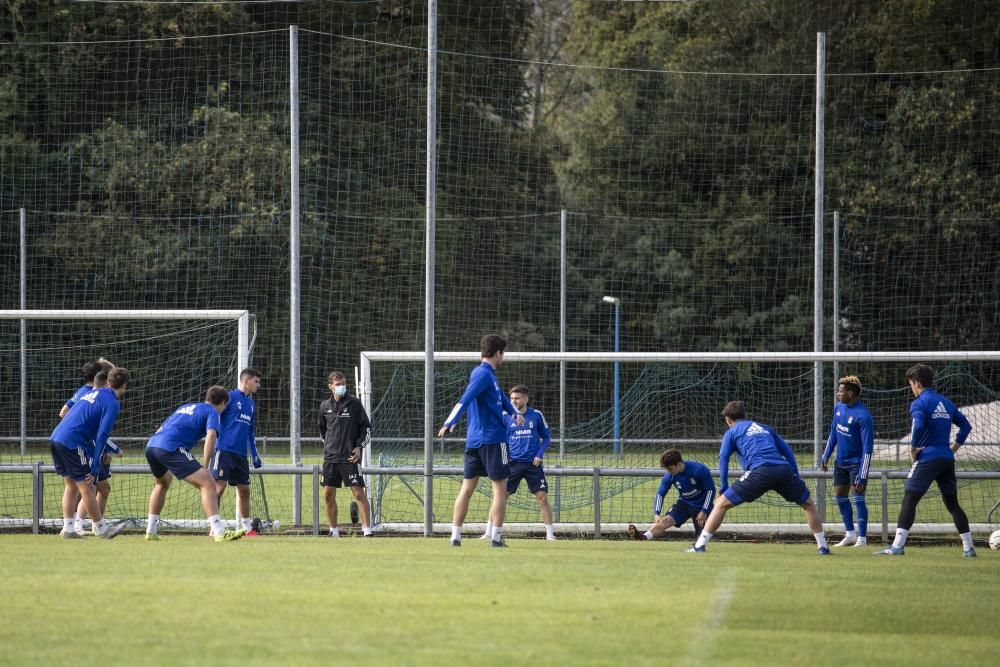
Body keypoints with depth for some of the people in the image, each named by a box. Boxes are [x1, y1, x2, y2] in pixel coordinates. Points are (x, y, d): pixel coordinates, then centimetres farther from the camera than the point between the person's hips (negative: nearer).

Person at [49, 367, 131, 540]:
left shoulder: (93, 393, 20)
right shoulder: (112, 404, -5)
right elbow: (102, 435, -13)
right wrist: (94, 468, -13)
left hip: (56, 438, 8)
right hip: (73, 443, -8)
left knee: (70, 486, 16)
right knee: (87, 487, 1)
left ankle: (68, 529, 13)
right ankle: (101, 529, 9)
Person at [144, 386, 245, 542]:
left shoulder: (186, 407, 33)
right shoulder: (212, 412, 10)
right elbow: (211, 434, -11)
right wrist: (205, 466, -8)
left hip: (151, 445, 8)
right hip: (171, 448, -8)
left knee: (163, 482, 36)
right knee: (207, 483, -10)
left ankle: (151, 531, 38)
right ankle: (219, 532, -22)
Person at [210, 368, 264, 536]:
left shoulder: (251, 404, 18)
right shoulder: (230, 397, -4)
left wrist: (255, 455, 24)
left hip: (241, 454, 7)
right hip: (224, 450, -7)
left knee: (244, 490, 10)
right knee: (219, 487, -12)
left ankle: (248, 528, 18)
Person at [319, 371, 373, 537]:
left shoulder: (354, 404, -2)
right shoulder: (325, 406, 8)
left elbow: (366, 427, 1)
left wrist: (359, 446, -8)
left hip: (350, 456, -4)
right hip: (330, 457, 4)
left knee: (359, 493, -9)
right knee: (328, 494, 4)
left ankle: (367, 529, -8)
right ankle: (334, 530, 15)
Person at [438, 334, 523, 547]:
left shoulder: (488, 374, 16)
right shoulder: (484, 374, -13)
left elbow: (501, 397, 30)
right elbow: (466, 399, -25)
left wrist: (514, 413, 15)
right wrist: (450, 423, -35)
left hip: (474, 440, 9)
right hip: (493, 439, -9)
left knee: (467, 488, 6)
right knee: (500, 489, -1)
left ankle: (455, 536, 4)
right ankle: (496, 536, -3)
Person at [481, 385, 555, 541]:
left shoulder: (536, 415, 2)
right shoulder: (506, 416, 2)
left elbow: (547, 437, 10)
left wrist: (540, 454, -5)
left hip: (533, 464, 0)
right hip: (513, 463, 0)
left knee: (542, 497, -5)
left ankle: (550, 534, 2)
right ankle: (489, 533, 1)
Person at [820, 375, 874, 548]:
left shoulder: (863, 416, -22)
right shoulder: (839, 408, 1)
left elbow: (868, 448, -22)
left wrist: (862, 476, -25)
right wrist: (826, 456, 16)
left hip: (857, 462, -8)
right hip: (841, 461, 8)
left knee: (858, 497, -11)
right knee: (839, 496, 11)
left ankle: (862, 538, -5)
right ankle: (850, 534, 23)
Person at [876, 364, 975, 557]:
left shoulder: (919, 403, -6)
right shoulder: (946, 403, 16)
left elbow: (918, 425, -25)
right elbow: (966, 425, 21)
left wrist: (913, 448, -13)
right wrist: (955, 446, 19)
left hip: (927, 457, -7)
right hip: (947, 459, 7)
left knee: (909, 499, -5)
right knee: (952, 503, 14)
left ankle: (897, 546, -14)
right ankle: (968, 548, 12)